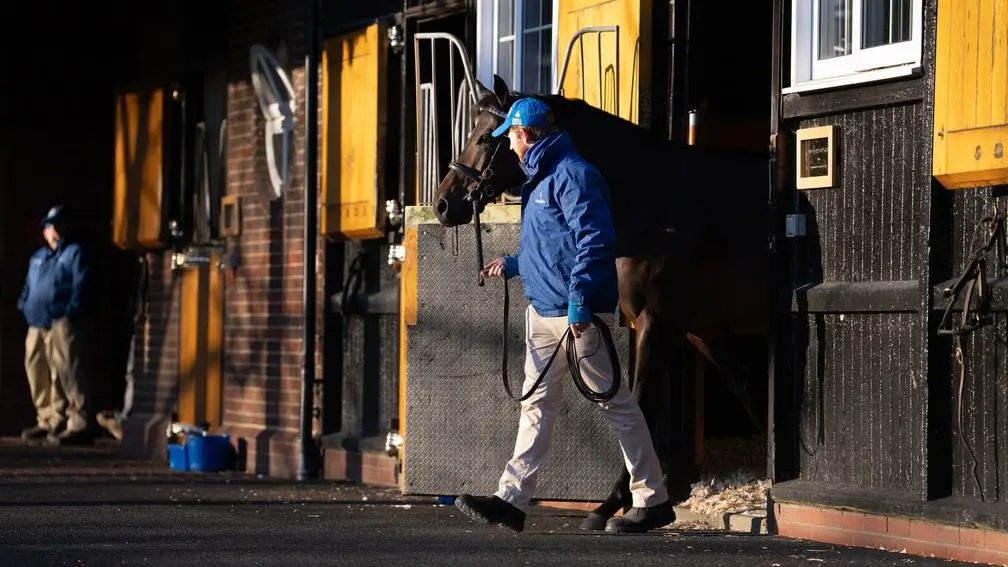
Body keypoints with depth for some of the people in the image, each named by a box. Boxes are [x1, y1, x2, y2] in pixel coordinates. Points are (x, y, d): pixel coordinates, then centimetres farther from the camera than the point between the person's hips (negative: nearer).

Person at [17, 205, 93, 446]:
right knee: (37, 372, 6)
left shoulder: (74, 253, 4)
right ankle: (48, 421, 14)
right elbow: (28, 287, 28)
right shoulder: (37, 258, 25)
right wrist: (23, 305, 12)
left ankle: (78, 424, -15)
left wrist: (72, 310, -15)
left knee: (66, 373, -14)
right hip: (36, 323, 8)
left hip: (61, 324, -8)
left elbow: (80, 284, -6)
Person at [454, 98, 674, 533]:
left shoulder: (573, 175, -14)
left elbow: (594, 242, -22)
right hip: (544, 313, 10)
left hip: (581, 315, -10)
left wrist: (579, 299, -27)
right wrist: (513, 265, 32)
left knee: (615, 403, -3)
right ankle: (512, 499, 9)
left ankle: (652, 501, 3)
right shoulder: (539, 179, 17)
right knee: (536, 404, 8)